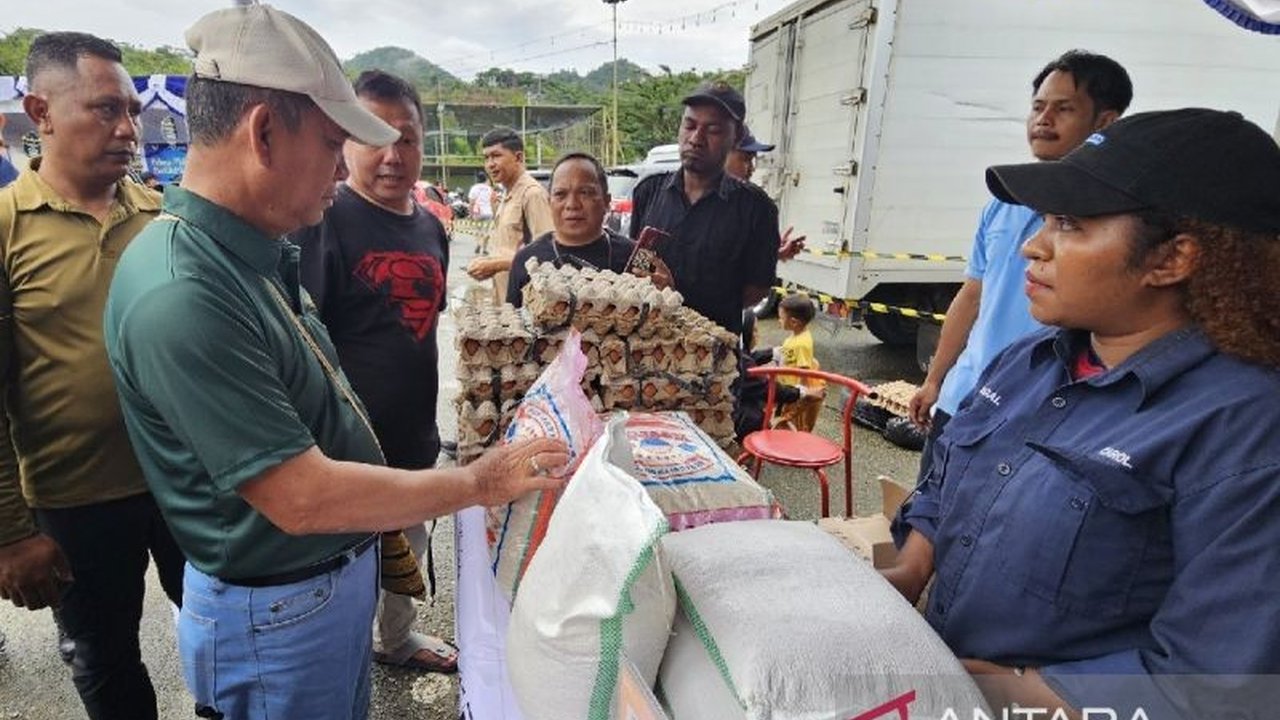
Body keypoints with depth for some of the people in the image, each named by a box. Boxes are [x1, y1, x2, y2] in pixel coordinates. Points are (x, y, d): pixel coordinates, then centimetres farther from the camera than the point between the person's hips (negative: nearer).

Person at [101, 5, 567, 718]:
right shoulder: (180, 296, -30)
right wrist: (478, 482, -19)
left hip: (344, 573, 8)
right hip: (278, 612, -8)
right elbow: (303, 498, -29)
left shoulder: (263, 252, 0)